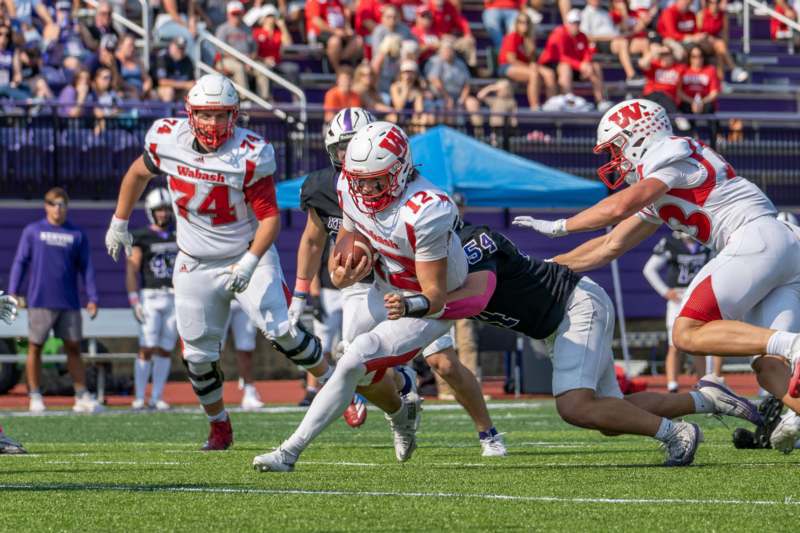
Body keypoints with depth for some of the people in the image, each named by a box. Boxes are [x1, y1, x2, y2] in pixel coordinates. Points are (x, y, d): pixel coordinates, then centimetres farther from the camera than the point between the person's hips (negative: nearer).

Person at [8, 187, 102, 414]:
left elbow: (86, 268, 9)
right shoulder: (32, 231, 4)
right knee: (35, 348, 2)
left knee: (73, 348, 3)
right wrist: (12, 293, -3)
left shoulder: (77, 234, 8)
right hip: (40, 301, -1)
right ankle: (35, 397, 9)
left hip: (69, 303, 1)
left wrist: (92, 298, 2)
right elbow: (20, 262, 4)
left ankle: (82, 397, 5)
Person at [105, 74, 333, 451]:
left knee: (281, 332, -18)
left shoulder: (250, 156, -21)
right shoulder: (167, 140, -10)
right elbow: (138, 173, 12)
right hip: (196, 264, 3)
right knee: (198, 356, 3)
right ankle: (220, 429, 24)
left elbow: (270, 217, -18)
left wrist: (250, 263, -30)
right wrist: (119, 222, 19)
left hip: (247, 255, -3)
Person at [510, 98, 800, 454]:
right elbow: (610, 247, 32)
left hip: (757, 237, -9)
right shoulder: (656, 197, 28)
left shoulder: (673, 158, -1)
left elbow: (620, 207, -14)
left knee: (688, 333, -14)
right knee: (769, 368, -4)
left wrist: (559, 227, -3)